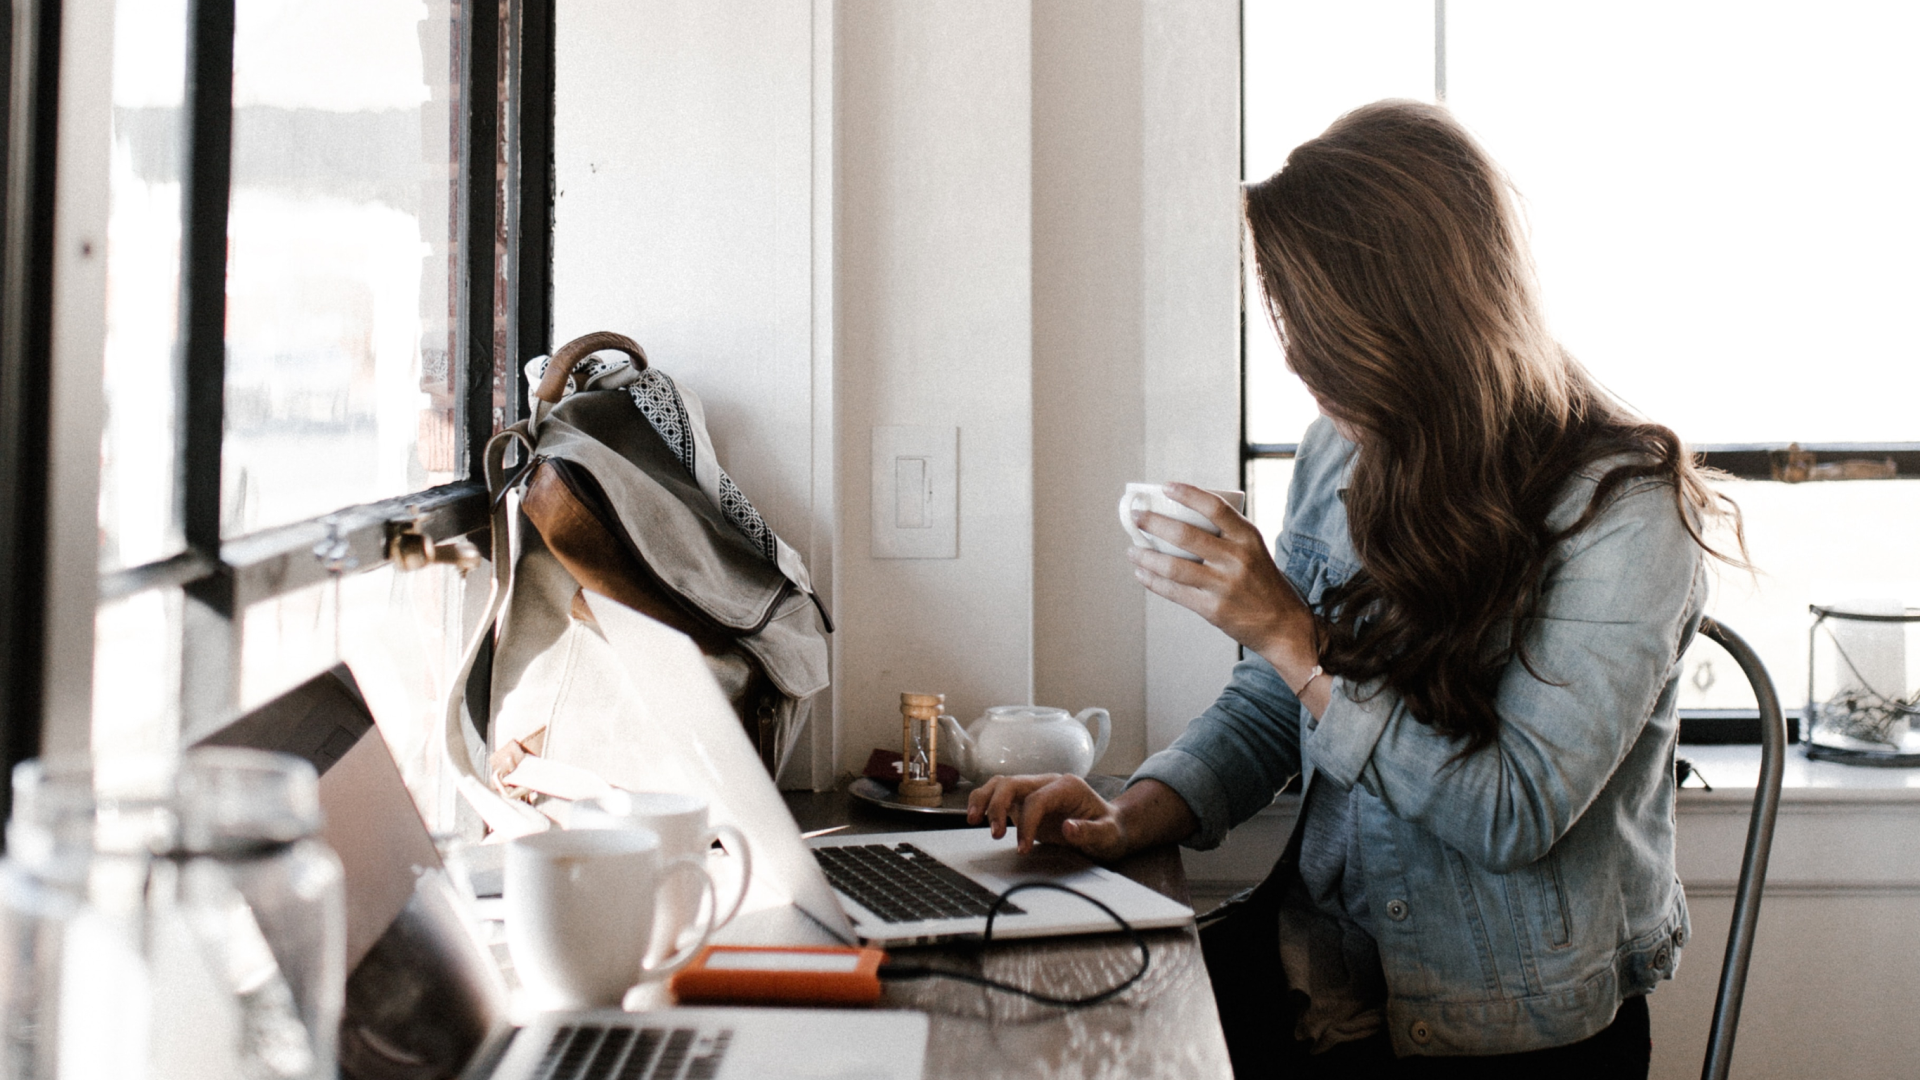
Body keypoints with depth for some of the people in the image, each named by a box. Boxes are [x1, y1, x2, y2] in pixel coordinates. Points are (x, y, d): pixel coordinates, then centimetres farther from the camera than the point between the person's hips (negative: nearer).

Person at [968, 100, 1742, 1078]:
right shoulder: (1340, 454, 5)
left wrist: (1291, 635, -20)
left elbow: (1517, 813, -18)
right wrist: (1130, 817, -7)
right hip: (1322, 976, 5)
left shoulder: (1622, 509, -14)